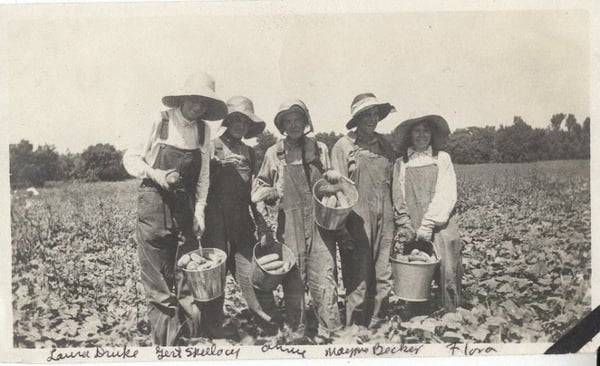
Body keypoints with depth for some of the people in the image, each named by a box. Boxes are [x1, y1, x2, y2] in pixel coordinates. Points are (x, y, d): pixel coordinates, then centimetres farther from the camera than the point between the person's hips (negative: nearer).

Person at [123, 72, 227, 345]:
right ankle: (164, 340, 13)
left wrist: (200, 209, 0)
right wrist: (155, 174, -15)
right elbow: (130, 159, 1)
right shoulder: (159, 123, -6)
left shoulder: (203, 130, 4)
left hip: (186, 207, 4)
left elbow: (203, 175, 9)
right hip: (153, 202, -3)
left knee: (187, 274, 5)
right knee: (157, 280, 1)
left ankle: (190, 333, 19)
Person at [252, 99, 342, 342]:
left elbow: (331, 183, 21)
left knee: (323, 278, -4)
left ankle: (327, 333, 8)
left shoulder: (319, 149, 11)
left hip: (320, 223, 1)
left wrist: (332, 177, -1)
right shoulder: (274, 153, 8)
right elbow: (259, 186, 15)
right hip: (290, 225, 0)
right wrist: (272, 193, -6)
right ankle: (297, 335, 19)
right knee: (293, 280, 4)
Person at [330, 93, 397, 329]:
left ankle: (376, 327, 22)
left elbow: (392, 183, 16)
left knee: (383, 280, 8)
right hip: (357, 223, -5)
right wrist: (341, 228, -11)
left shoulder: (385, 145, 12)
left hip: (384, 222, 5)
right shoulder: (343, 146, -2)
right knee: (358, 283, -1)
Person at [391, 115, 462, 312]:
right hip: (414, 231, 1)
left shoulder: (442, 158, 4)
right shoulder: (401, 163, 8)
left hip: (440, 227, -1)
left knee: (447, 273, -2)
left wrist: (429, 223, -11)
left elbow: (445, 195, -4)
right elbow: (398, 197, 7)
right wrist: (404, 223, -5)